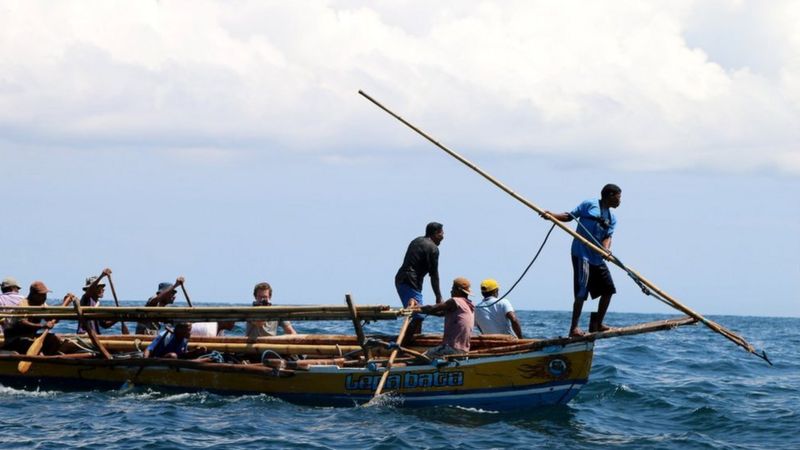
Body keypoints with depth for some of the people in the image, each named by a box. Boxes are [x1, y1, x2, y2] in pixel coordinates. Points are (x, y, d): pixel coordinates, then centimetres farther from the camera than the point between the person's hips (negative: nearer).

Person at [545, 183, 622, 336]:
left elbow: (608, 236, 3)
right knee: (582, 291, -14)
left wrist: (606, 249, -18)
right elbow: (570, 216, 0)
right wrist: (552, 215, -15)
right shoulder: (589, 205, -1)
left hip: (597, 257, 8)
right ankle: (574, 328, -14)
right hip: (581, 253, -8)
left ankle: (597, 323, 21)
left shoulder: (612, 219, 16)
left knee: (608, 289, 9)